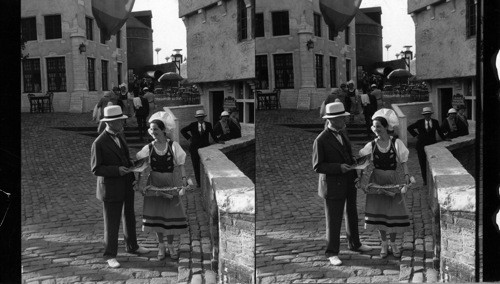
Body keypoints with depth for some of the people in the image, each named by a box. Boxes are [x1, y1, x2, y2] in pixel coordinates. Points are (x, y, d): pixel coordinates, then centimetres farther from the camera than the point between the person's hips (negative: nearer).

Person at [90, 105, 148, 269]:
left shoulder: (118, 136, 6)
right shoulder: (99, 143, -18)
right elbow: (95, 169, -17)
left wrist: (133, 176, 5)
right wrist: (116, 170, -27)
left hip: (127, 186, 8)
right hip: (111, 188, -8)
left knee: (129, 218, 21)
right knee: (112, 223, 3)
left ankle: (132, 246, 39)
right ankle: (110, 255, 18)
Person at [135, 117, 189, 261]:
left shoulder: (173, 146, -5)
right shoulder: (148, 148, -1)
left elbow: (180, 164, -3)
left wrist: (184, 178, -17)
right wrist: (139, 183, -8)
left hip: (171, 183, -1)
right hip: (154, 184, 1)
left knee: (171, 213, 4)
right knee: (156, 214, 5)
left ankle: (171, 245, 20)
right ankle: (161, 246, 20)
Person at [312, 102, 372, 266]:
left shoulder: (341, 135, 8)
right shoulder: (321, 140, -17)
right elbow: (317, 166, -17)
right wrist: (339, 167, -27)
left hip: (349, 183, 8)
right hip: (333, 185, -8)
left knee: (352, 215, 20)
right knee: (334, 220, 2)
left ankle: (354, 244, 39)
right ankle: (332, 253, 16)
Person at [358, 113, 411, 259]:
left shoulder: (396, 143, -4)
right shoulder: (370, 146, -1)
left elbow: (403, 161, -4)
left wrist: (406, 175, -19)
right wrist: (359, 177, -14)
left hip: (393, 179, -1)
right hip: (376, 180, 1)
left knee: (393, 211, 3)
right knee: (378, 211, 5)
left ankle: (393, 243, 20)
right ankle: (384, 244, 20)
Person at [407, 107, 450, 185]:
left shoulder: (435, 122, 4)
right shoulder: (419, 122, 1)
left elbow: (439, 131, 16)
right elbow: (409, 128, 9)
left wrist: (444, 138, 8)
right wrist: (415, 135, 2)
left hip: (432, 145, 0)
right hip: (421, 145, 0)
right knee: (422, 163, 4)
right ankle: (425, 180, 11)